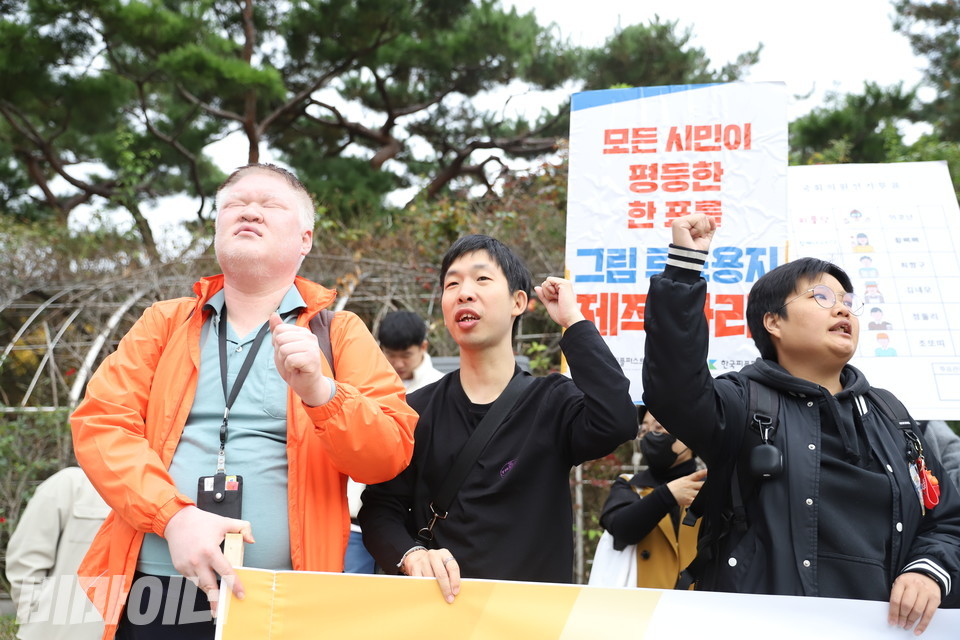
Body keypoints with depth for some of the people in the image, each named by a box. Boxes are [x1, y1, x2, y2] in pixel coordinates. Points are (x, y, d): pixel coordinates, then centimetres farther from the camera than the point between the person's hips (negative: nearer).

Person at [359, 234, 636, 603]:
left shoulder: (553, 402, 5)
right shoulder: (417, 411, 9)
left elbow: (616, 423, -16)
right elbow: (379, 508, 5)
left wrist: (574, 322, -7)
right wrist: (412, 556, -16)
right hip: (437, 602, 2)